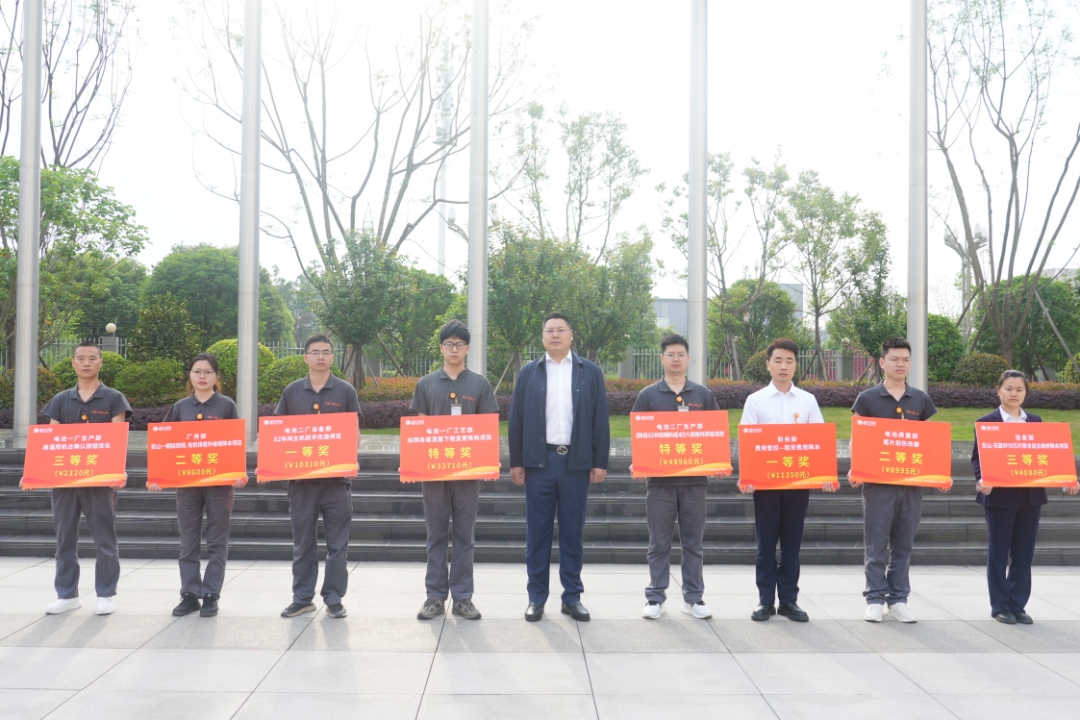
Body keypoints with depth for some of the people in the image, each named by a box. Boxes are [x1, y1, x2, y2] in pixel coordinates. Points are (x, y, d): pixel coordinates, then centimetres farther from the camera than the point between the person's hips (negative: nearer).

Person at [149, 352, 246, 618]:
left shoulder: (226, 406, 1)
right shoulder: (180, 407, 8)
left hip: (219, 482, -2)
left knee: (217, 543, 3)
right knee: (188, 543, 7)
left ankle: (211, 596, 10)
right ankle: (190, 594, 15)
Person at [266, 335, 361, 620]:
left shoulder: (345, 391, 3)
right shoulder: (292, 391, 8)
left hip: (337, 477, -1)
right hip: (301, 476, 2)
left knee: (337, 542, 2)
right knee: (302, 541, 9)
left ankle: (334, 598, 12)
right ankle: (302, 597, 19)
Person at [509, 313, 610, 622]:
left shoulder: (591, 372, 6)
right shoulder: (528, 373, 7)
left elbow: (600, 420, 4)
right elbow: (516, 419, 6)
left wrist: (600, 462, -2)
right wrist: (516, 462, 0)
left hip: (577, 462, 0)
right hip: (539, 461, 0)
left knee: (573, 532, 6)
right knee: (537, 531, 5)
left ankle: (572, 596, 15)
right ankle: (536, 597, 13)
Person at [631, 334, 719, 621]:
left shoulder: (704, 395, 7)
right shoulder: (648, 395, 3)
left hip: (695, 480, 1)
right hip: (660, 480, -1)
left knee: (693, 543, 8)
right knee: (659, 543, 5)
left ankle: (693, 597, 18)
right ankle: (655, 598, 14)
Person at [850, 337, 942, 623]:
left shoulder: (921, 400, 10)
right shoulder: (867, 399, 1)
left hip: (912, 482, 3)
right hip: (877, 481, -3)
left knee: (903, 545, 8)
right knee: (876, 545, 1)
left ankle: (898, 599, 17)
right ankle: (875, 599, 9)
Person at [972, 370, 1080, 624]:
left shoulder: (1035, 421, 11)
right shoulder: (986, 422, -2)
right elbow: (977, 457, -5)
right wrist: (981, 481, -24)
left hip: (1031, 496, 4)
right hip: (999, 497, -4)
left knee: (1024, 552, 7)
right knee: (999, 552, 3)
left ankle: (1018, 605, 16)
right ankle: (1000, 606, 11)